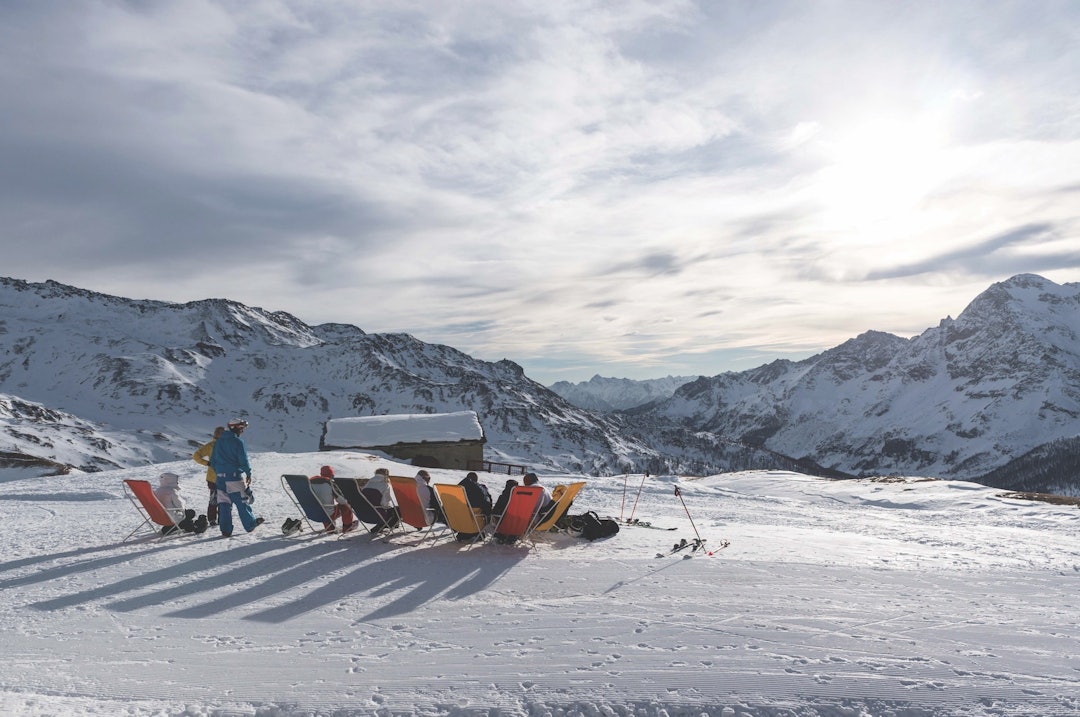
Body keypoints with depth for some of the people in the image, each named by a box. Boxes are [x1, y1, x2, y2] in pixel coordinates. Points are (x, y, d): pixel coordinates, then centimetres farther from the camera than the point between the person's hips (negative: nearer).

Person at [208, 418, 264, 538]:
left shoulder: (218, 442, 10)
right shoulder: (238, 442, -11)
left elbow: (212, 460, 15)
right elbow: (244, 460, -12)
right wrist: (249, 474, 0)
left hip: (220, 478, 6)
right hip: (235, 476, -6)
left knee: (223, 504, 8)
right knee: (241, 502, 6)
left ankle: (225, 530, 7)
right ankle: (250, 524, 16)